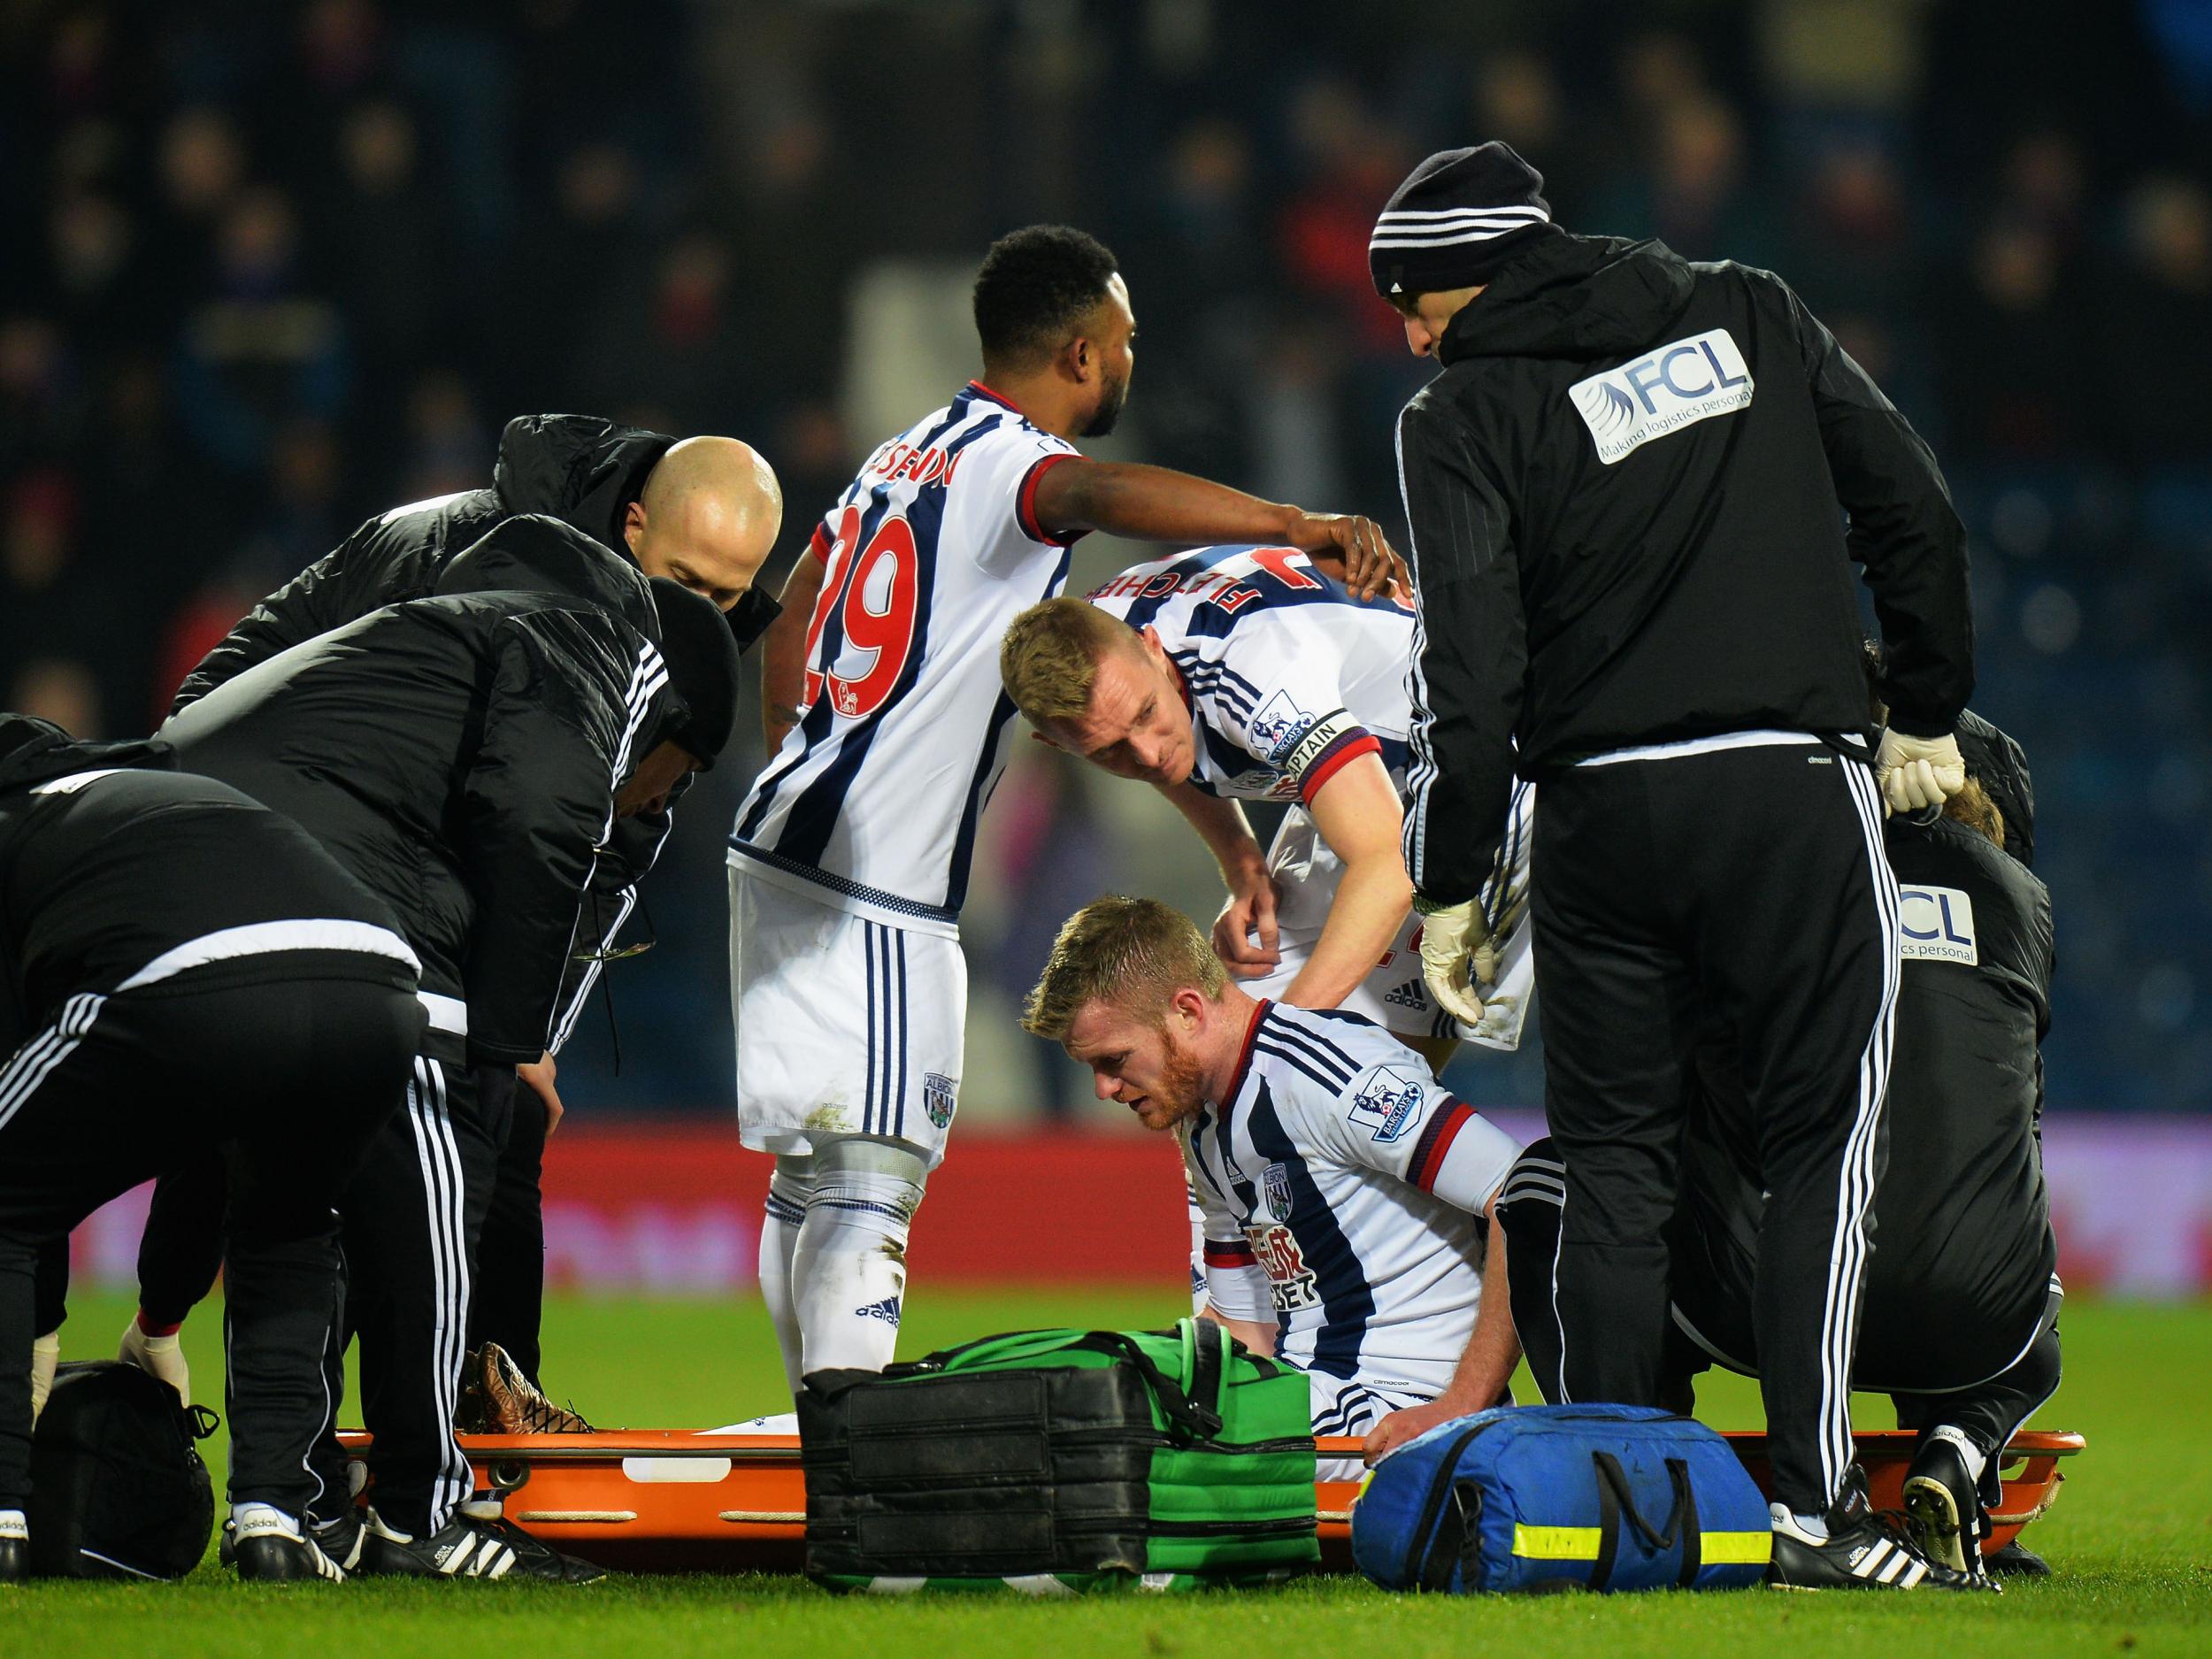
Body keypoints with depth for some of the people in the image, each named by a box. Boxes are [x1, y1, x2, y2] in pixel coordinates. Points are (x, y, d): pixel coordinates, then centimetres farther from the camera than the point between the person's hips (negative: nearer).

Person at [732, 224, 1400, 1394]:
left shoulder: (905, 457, 15)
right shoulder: (1013, 463, -13)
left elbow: (787, 634, 25)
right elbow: (1094, 493, -38)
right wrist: (1300, 528, -46)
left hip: (786, 848, 10)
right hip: (869, 897, -9)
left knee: (810, 1179, 14)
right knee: (869, 1181, -12)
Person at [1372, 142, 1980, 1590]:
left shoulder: (1465, 414, 1)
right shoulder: (1750, 314, 11)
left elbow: (1471, 669, -6)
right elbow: (1913, 510, 9)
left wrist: (1450, 885, 0)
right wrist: (1927, 713, 18)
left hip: (1601, 809, 0)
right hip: (1797, 784, 0)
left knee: (1614, 1158, 9)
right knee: (1821, 1139, 2)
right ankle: (1811, 1506, -8)